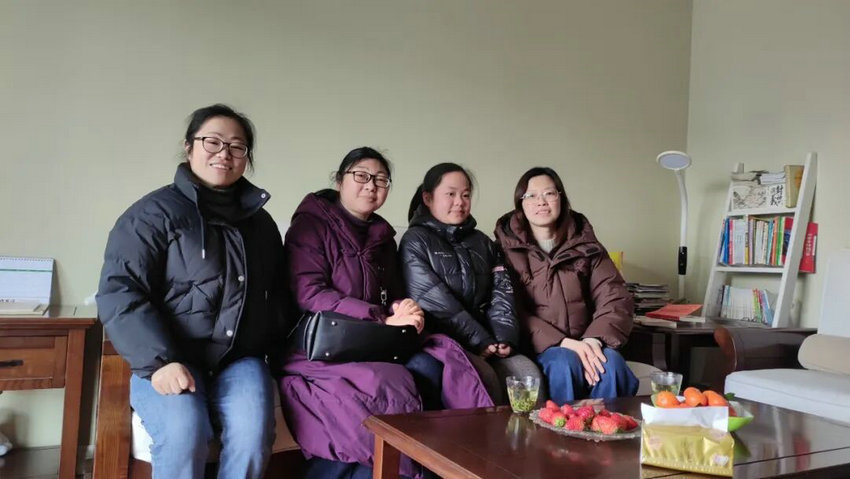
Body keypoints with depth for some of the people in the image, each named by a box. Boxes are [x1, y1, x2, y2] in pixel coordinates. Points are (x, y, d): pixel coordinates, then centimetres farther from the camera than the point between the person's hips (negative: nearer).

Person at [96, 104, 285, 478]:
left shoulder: (261, 222, 15)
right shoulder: (153, 212, -2)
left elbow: (277, 293, 22)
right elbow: (119, 293, -10)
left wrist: (274, 348, 7)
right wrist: (158, 361, -21)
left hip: (240, 360, 3)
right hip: (170, 361, -3)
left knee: (253, 429, -27)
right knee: (184, 431, -32)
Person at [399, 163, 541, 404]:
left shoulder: (482, 242, 21)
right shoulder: (416, 240, 2)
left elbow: (501, 294, 10)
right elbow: (433, 300, -9)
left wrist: (505, 337, -9)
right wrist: (481, 340, -13)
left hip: (488, 343, 5)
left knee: (528, 373, -20)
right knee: (484, 377, -31)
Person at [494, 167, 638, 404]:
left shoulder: (585, 244, 11)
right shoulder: (507, 249, 1)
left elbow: (615, 299, 2)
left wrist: (594, 339, -17)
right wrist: (563, 343, -20)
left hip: (585, 344, 3)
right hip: (537, 349, -3)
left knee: (610, 362, -27)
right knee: (564, 364, -32)